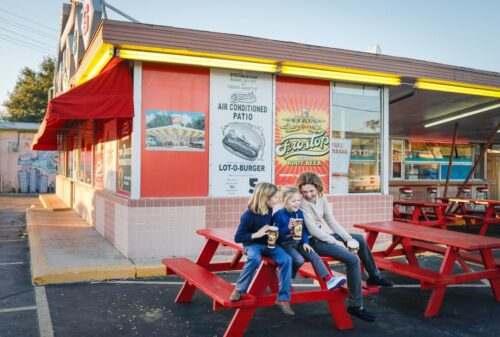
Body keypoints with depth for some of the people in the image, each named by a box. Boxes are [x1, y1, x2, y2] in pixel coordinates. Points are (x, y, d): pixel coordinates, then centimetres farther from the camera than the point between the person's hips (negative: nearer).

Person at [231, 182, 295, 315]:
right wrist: (256, 234, -24)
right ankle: (239, 290, -16)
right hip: (252, 244, -5)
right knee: (255, 258, -40)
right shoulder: (249, 215, -20)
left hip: (267, 244, 5)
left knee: (286, 259, -20)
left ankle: (283, 298, -13)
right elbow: (237, 238, -16)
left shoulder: (269, 210, 0)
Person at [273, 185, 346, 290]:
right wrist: (288, 227, -27)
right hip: (285, 244, -6)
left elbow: (304, 230, 12)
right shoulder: (279, 215, -12)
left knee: (315, 257, -13)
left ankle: (329, 280, -16)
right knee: (299, 260, -28)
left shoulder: (299, 213, 7)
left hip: (298, 242, 6)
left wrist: (305, 242, -1)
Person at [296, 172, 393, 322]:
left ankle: (374, 276, 35)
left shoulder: (321, 198, 4)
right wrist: (335, 242, -18)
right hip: (313, 240, -9)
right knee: (353, 259, -22)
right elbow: (313, 229, -23)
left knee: (360, 239, 17)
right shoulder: (301, 203, -20)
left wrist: (348, 238, -5)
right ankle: (355, 306, -14)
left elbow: (331, 221, 6)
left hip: (325, 235, 9)